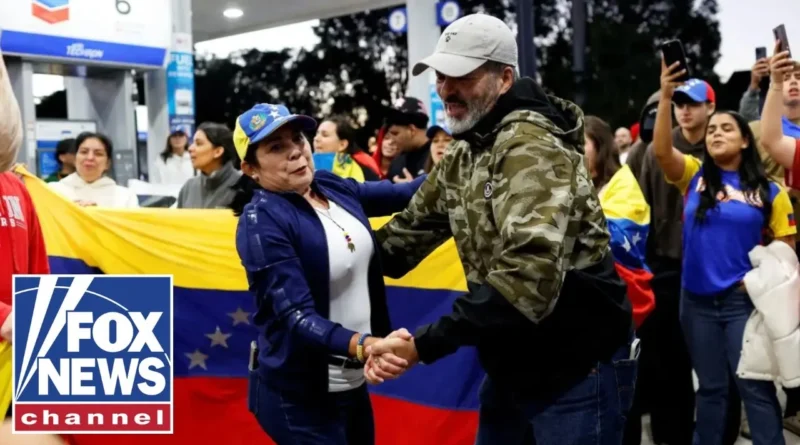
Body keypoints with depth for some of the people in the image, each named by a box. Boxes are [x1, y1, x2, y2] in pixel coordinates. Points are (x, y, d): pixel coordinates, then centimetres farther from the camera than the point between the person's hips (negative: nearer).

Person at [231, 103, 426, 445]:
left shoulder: (333, 187, 0)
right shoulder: (261, 221, -19)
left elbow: (403, 194, 12)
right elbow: (296, 315, -26)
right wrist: (361, 346, -41)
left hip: (353, 383, 7)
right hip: (299, 395, -7)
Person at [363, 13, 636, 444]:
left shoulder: (531, 146, -23)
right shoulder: (462, 156, 6)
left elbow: (529, 275, -35)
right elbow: (410, 228, 16)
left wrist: (424, 345, -36)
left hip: (578, 367, -8)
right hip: (513, 364, 8)